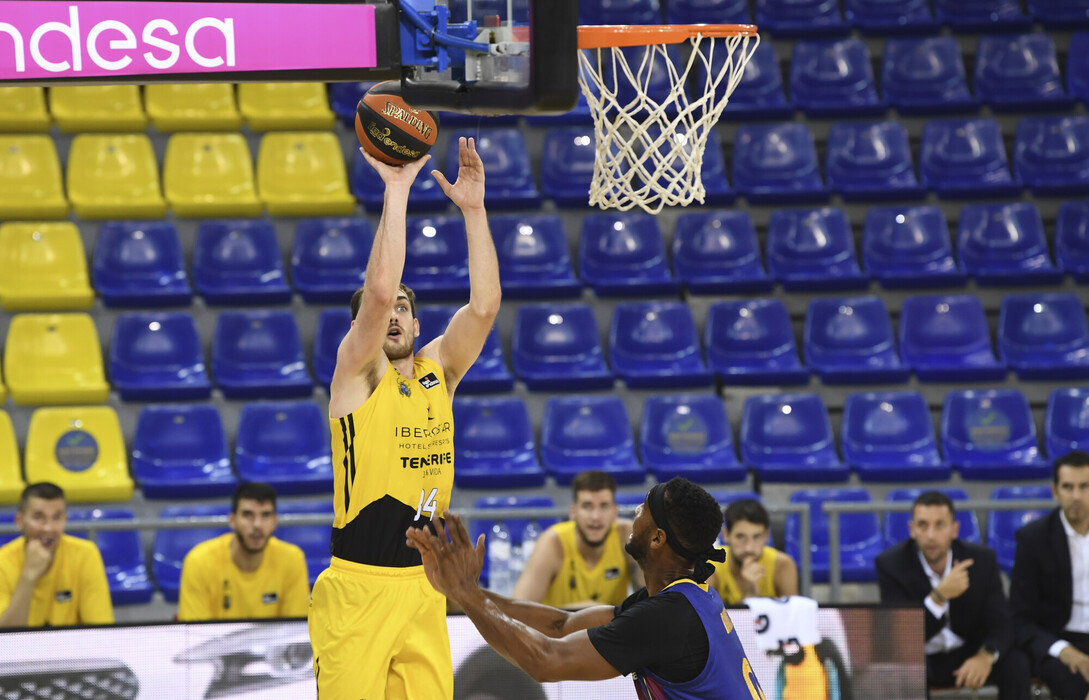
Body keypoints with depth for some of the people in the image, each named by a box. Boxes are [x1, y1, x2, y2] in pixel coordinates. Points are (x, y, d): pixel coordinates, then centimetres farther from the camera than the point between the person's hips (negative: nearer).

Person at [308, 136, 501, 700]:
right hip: (358, 588, -5)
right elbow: (378, 291, -19)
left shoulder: (438, 371, 12)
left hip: (423, 588, 5)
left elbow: (484, 306, -2)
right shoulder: (357, 373, -3)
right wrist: (396, 191, -18)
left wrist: (472, 208, -8)